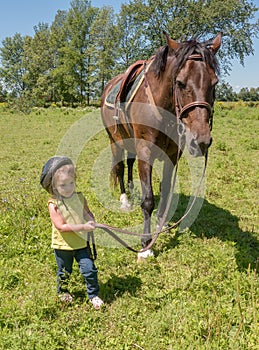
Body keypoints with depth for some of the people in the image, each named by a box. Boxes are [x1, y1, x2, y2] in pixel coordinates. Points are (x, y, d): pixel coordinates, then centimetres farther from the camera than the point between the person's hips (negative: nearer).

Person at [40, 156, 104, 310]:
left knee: (90, 269, 0)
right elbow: (61, 226, -25)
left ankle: (94, 295, 21)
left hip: (82, 243, 2)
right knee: (64, 272, 18)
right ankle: (63, 291, 47)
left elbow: (88, 213, 11)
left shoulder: (80, 198, -6)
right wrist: (83, 227, -30)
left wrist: (91, 220, -13)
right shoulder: (54, 204, -20)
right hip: (63, 245, -2)